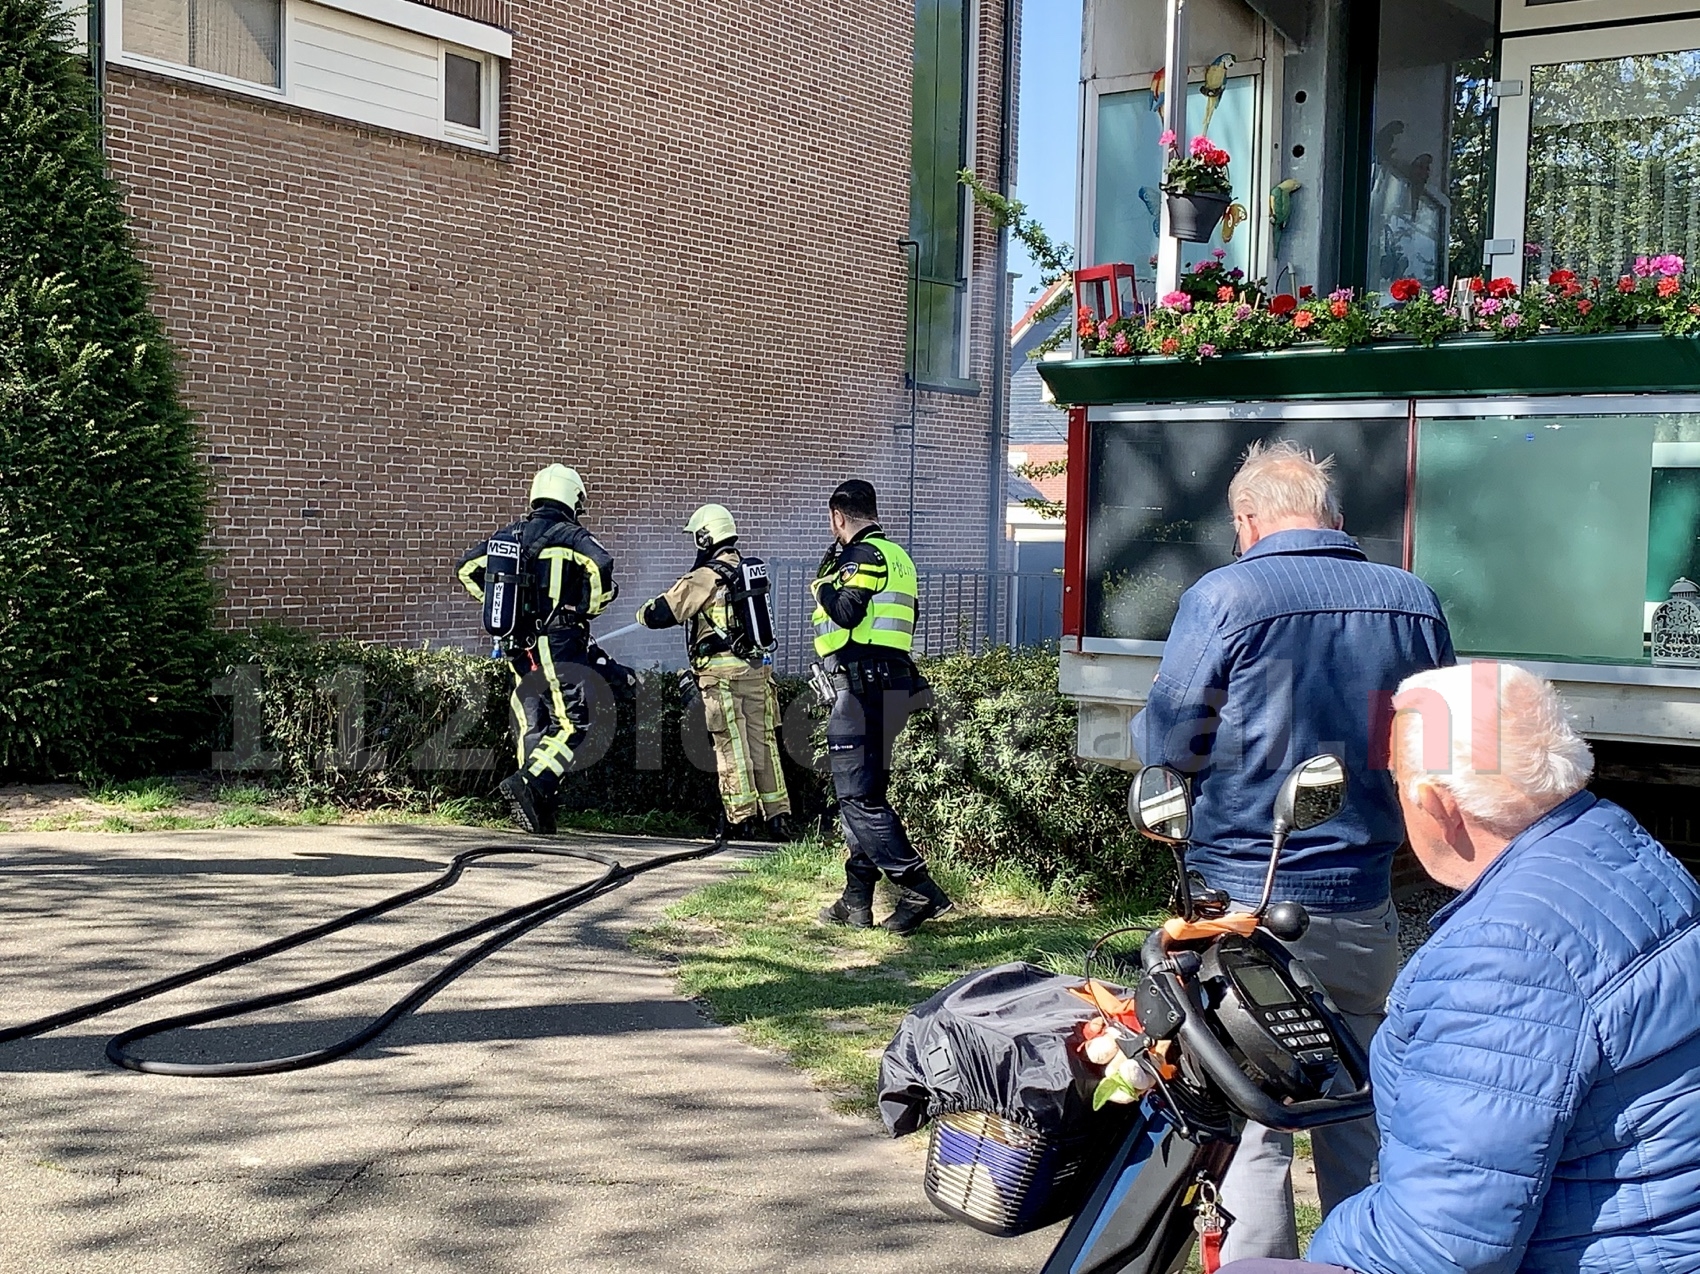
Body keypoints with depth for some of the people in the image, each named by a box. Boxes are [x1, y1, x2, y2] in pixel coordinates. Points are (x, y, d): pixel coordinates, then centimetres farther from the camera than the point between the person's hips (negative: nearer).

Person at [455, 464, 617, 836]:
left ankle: (539, 813, 11)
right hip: (561, 643, -6)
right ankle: (528, 782, -23)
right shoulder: (570, 536, -4)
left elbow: (467, 567, 12)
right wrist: (591, 607, -7)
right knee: (573, 722, -6)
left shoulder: (509, 534, 13)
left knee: (532, 724, 11)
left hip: (518, 645, 6)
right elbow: (601, 564, -22)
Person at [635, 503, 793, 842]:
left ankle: (740, 814, -2)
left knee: (731, 745, -2)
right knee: (763, 742, 9)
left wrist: (644, 612, 14)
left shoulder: (704, 578, -10)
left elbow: (659, 614, -10)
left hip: (722, 673, -6)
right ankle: (778, 814, 10)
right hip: (758, 667, 6)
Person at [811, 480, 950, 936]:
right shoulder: (895, 556, 21)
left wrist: (822, 585, -3)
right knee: (864, 792, 13)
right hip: (890, 684, 10)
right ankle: (857, 901, 18)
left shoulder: (865, 555, -10)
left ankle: (919, 889, -16)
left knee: (857, 795, -10)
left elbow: (846, 612, -22)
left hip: (861, 685, -10)